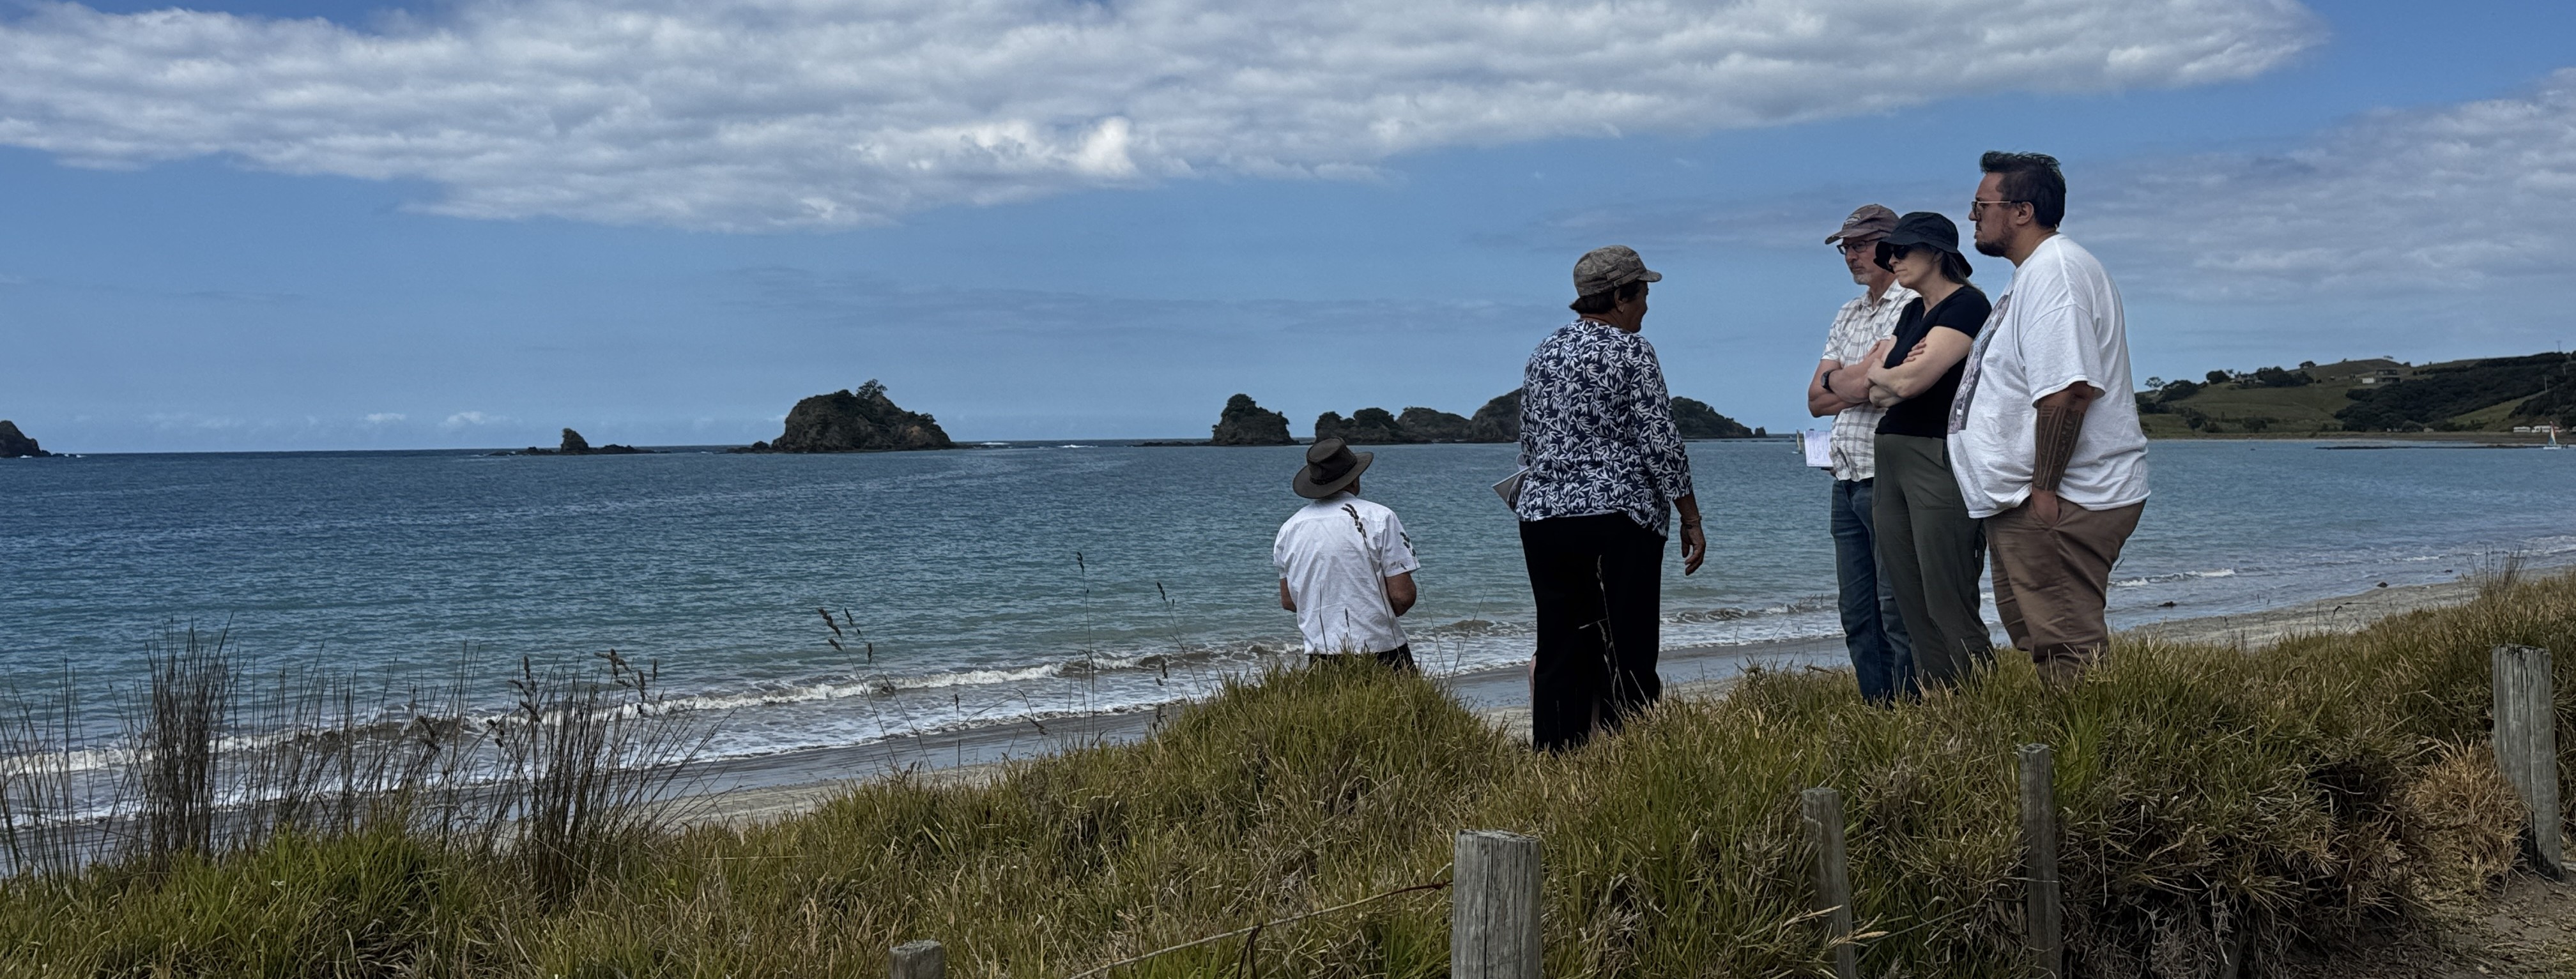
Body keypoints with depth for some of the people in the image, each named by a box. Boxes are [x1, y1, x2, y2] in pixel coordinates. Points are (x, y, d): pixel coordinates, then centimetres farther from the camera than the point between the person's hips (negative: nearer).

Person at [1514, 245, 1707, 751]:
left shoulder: (1544, 353, 14)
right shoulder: (1630, 351, -6)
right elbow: (1660, 444, -10)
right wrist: (1691, 520, -4)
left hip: (1541, 518, 7)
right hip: (1616, 520, -7)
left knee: (1559, 656, 7)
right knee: (1627, 658, -4)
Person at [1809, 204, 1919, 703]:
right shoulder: (1847, 316, 19)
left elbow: (1881, 380, -19)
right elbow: (1817, 400, 13)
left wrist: (1837, 380, 0)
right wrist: (1860, 384, -4)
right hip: (1847, 484, 9)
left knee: (1899, 612, -7)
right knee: (1858, 618, 10)